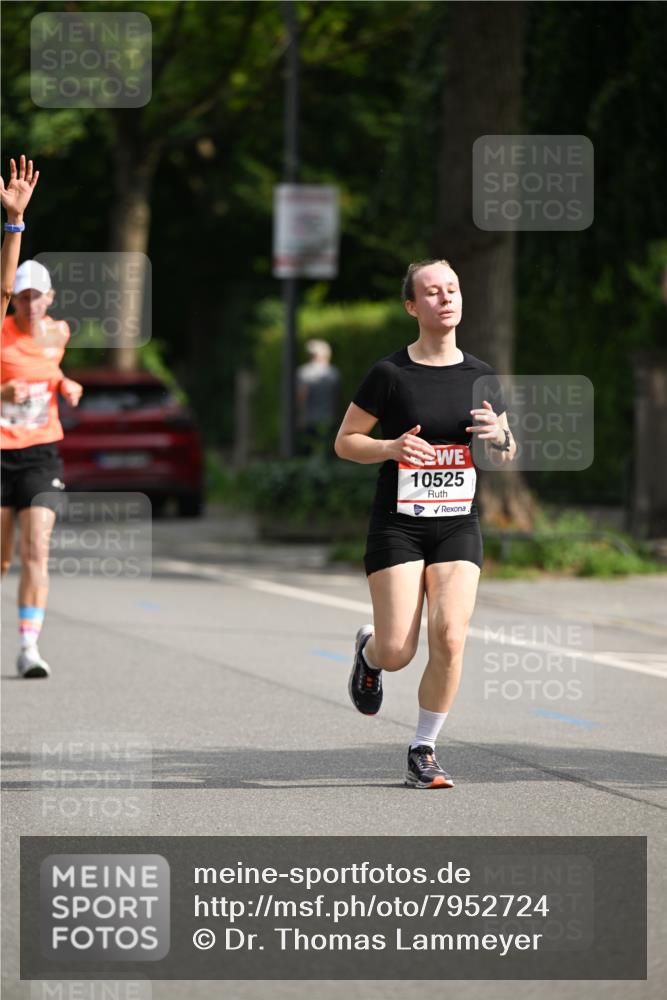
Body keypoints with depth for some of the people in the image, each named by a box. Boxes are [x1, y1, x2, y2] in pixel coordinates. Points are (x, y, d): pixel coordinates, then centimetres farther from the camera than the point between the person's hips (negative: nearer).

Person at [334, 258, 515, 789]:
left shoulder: (482, 377, 7)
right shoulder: (389, 374, -4)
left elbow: (506, 455, 16)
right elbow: (344, 441, 2)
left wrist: (498, 436, -7)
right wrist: (392, 447, -17)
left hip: (459, 525, 2)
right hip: (398, 523, -2)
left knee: (449, 638, -15)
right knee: (398, 653, -7)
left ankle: (423, 751, 2)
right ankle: (368, 650, 32)